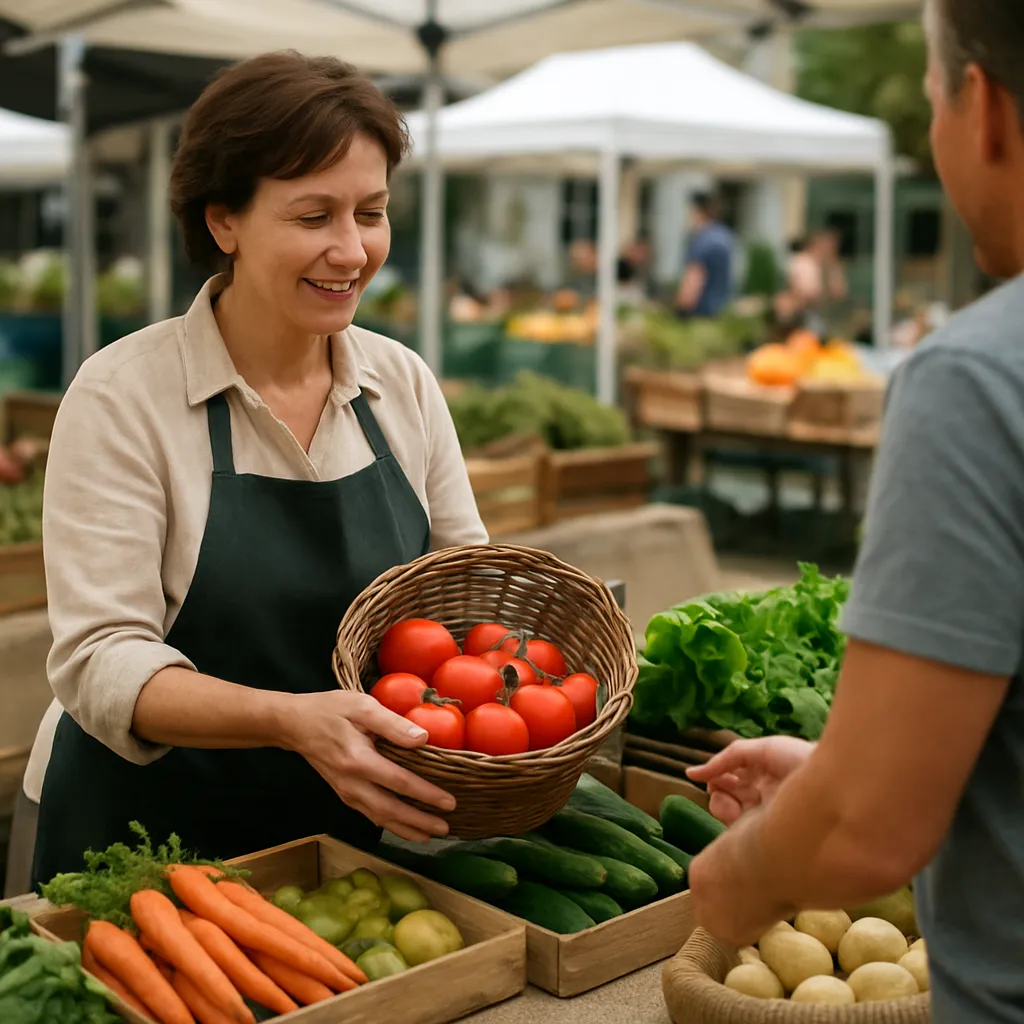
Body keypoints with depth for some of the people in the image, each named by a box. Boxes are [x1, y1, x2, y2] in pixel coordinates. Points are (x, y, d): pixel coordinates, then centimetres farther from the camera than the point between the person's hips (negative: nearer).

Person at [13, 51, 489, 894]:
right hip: (144, 841, -4)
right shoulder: (123, 397, -15)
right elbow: (100, 660, -20)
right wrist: (294, 720, -36)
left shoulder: (405, 384, 0)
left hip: (343, 830, 4)